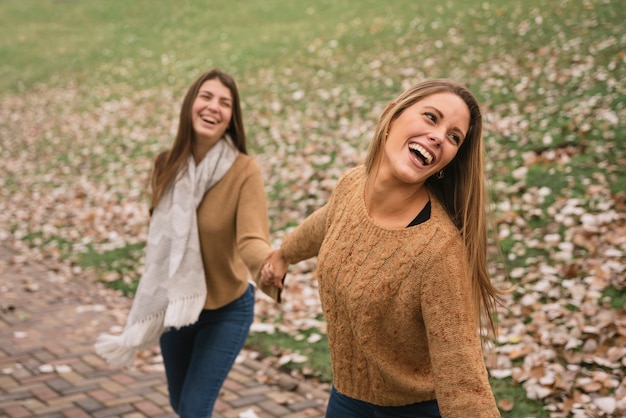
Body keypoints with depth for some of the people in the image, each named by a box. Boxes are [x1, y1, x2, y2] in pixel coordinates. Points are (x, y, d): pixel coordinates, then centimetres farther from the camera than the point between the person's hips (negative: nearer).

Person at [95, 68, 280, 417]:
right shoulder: (167, 165, -9)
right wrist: (151, 310, 11)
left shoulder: (245, 170, -23)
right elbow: (160, 236, 3)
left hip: (227, 309, -4)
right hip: (174, 306, 5)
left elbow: (251, 240, -35)